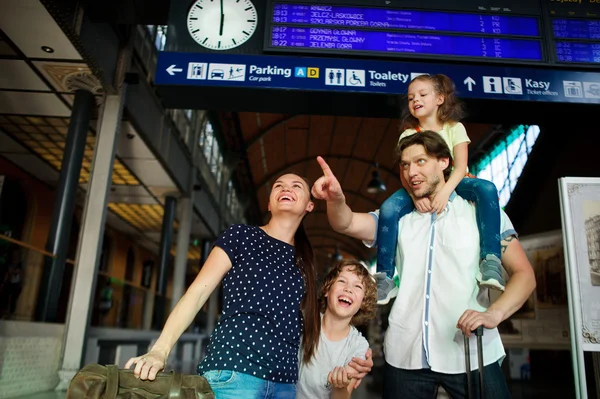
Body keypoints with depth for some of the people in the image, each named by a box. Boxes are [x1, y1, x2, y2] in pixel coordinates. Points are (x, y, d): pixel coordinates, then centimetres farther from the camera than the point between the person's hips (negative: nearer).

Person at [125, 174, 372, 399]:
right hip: (234, 373, -5)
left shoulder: (304, 262, 15)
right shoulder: (241, 236, 2)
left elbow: (307, 324, 16)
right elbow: (197, 293, -4)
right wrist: (160, 350, -15)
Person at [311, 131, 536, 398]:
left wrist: (493, 314, -18)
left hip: (472, 354, -1)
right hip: (405, 355, 2)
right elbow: (346, 223, -8)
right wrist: (336, 198, -31)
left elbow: (524, 273, 0)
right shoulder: (396, 219, 7)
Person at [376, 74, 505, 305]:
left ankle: (490, 259, -31)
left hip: (452, 184, 0)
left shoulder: (454, 128, 0)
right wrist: (416, 194, -33)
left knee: (486, 189, -31)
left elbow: (460, 167, -12)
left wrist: (445, 191, -33)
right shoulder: (408, 135, 3)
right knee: (388, 209, -29)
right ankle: (385, 277, -19)